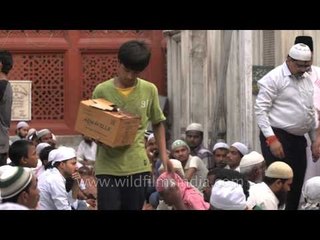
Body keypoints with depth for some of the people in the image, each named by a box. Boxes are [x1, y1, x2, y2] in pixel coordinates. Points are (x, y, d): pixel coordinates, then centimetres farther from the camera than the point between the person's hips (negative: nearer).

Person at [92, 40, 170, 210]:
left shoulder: (149, 90, 3)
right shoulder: (102, 91, -2)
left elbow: (157, 124, 16)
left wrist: (163, 155, 8)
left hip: (138, 166, 2)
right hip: (108, 166, -2)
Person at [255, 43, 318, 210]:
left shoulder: (307, 80, 14)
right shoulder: (274, 78, -8)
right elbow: (261, 109, -13)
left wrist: (314, 140, 18)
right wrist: (271, 139, -19)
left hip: (298, 139, 7)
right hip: (277, 138, -7)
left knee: (296, 185, 9)